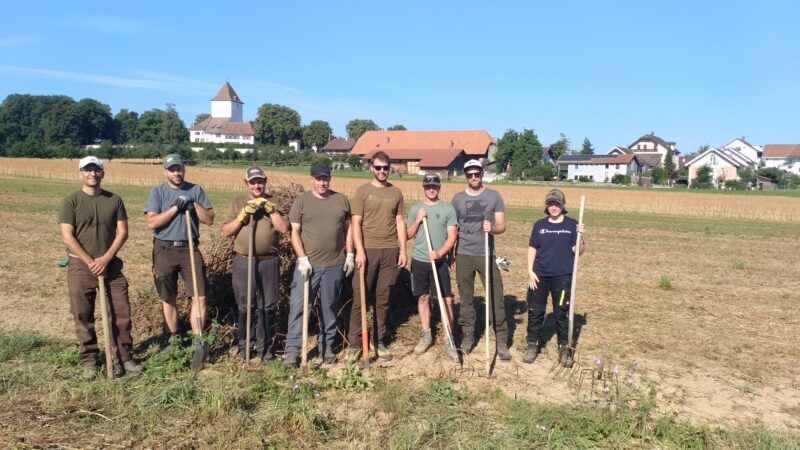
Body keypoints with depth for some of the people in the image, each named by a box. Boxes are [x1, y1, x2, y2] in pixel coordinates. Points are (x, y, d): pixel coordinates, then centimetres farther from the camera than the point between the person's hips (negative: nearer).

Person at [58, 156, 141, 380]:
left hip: (111, 264, 2)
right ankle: (89, 361, 17)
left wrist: (105, 259, -10)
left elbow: (122, 232, 1)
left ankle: (125, 357, 14)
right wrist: (90, 262, -14)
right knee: (83, 316, 4)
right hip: (80, 266, -2)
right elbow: (67, 237, -8)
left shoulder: (114, 200, 4)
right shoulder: (71, 201, -3)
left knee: (121, 312, 3)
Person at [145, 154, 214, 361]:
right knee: (168, 298, 12)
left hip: (190, 249, 0)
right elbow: (151, 223, -10)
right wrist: (175, 207, -17)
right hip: (164, 250, 0)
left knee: (200, 296, -6)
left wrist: (195, 204, -14)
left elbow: (209, 220, 0)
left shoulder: (196, 190, 4)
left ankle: (198, 340, 1)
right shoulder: (157, 191, 0)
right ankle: (174, 337, 28)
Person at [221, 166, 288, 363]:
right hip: (243, 262, 0)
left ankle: (263, 346, 19)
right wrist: (243, 215, -11)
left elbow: (284, 228, -7)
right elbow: (226, 232, 0)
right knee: (245, 306, 8)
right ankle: (244, 344, 22)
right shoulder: (237, 203, 6)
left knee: (266, 306, 7)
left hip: (269, 262, 0)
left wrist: (270, 208, -14)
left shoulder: (274, 202, 5)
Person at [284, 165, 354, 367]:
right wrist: (302, 258, -11)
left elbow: (348, 228, 11)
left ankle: (327, 346, 26)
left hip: (335, 265, 2)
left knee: (330, 307, 12)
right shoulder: (301, 201, 0)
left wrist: (350, 254, 5)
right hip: (308, 264, -2)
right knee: (299, 305, -3)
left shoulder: (341, 200, 6)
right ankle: (292, 349, 5)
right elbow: (295, 232, -3)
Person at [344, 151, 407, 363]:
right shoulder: (362, 191, 0)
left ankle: (379, 342, 19)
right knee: (360, 298, 0)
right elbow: (356, 224, -4)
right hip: (368, 250, -3)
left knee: (383, 299, 9)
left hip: (390, 251, 3)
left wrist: (403, 250, 4)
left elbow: (400, 222, 11)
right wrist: (359, 251, -13)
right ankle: (354, 344, 8)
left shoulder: (396, 192, 10)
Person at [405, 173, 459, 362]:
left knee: (447, 299, -4)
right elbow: (408, 235, 6)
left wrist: (440, 253, -19)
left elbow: (452, 237, -4)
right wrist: (417, 220, -9)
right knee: (423, 297, 10)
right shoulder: (415, 208, 6)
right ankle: (426, 335, 24)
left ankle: (448, 341, 5)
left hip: (440, 261, -2)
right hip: (419, 261, 2)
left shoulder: (448, 208, 0)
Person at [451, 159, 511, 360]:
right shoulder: (457, 198, 7)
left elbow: (502, 226, 1)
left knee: (496, 297, -3)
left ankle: (502, 341, 4)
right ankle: (467, 336, 21)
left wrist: (492, 228, -22)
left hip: (486, 254, -1)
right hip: (463, 255, 1)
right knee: (466, 298, 9)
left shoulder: (494, 196, 3)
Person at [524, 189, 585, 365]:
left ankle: (564, 347, 19)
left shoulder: (572, 225, 0)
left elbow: (578, 251, -3)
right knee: (535, 311, 7)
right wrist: (530, 271, -1)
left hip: (563, 276, -2)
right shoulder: (539, 225, 6)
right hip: (539, 276, 2)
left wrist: (580, 237, -21)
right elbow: (532, 249, 7)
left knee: (562, 313, 5)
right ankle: (533, 345, 19)